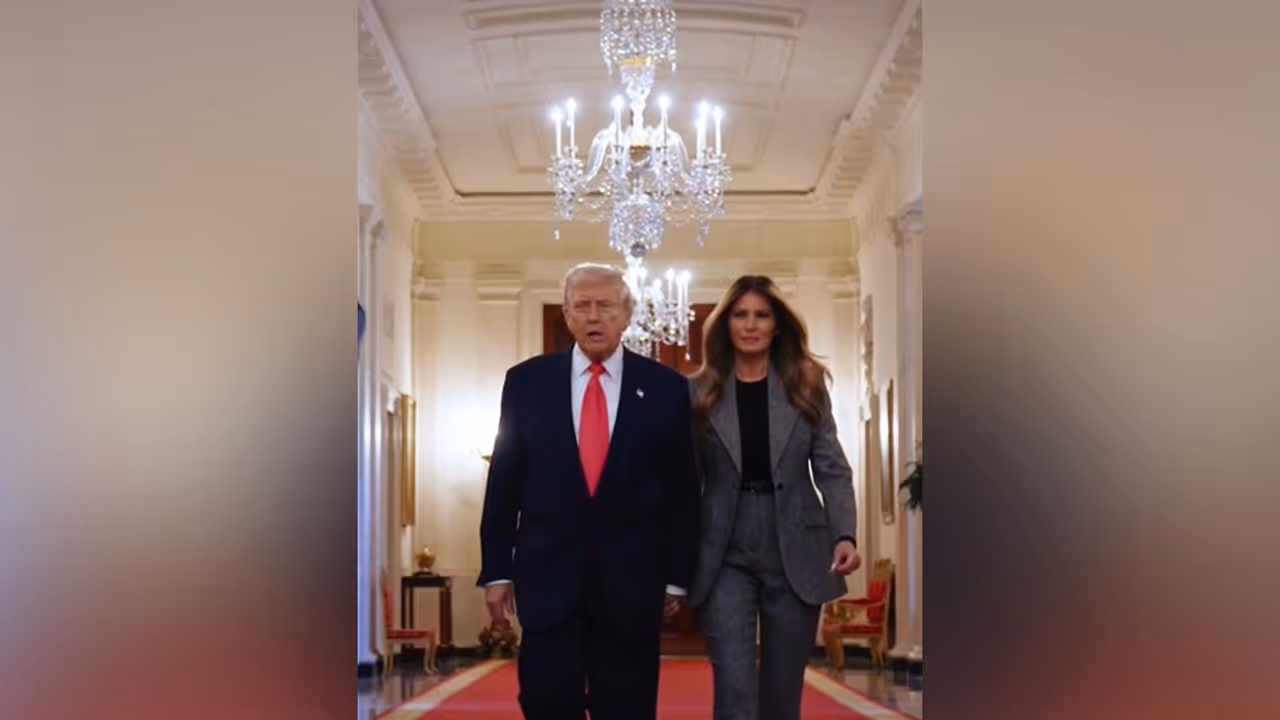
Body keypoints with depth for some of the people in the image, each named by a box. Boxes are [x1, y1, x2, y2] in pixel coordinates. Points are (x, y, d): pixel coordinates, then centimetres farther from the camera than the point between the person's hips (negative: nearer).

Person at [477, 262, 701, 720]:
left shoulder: (666, 388, 2)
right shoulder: (526, 381, 4)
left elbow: (683, 491, 4)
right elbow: (504, 483, 6)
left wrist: (678, 576, 2)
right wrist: (496, 570, 2)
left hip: (630, 578, 0)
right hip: (548, 573, 0)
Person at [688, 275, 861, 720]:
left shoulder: (807, 386, 5)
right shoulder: (699, 392, 3)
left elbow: (832, 469, 2)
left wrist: (845, 535, -13)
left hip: (794, 556, 1)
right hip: (726, 559, -1)